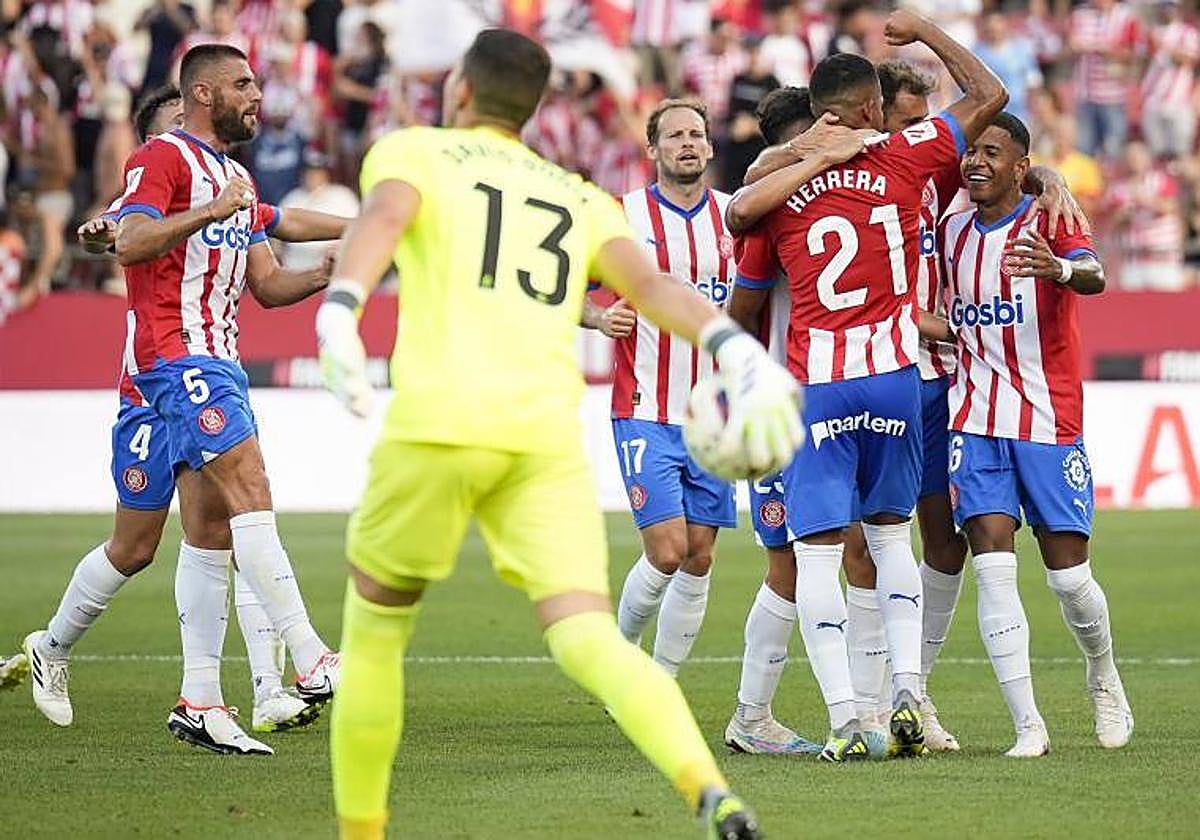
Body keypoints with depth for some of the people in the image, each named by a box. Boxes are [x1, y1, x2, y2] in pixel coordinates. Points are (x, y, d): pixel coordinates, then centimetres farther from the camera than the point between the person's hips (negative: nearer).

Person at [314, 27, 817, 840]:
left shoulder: (412, 150, 15)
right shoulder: (580, 198, 25)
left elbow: (385, 216, -8)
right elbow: (650, 282, 7)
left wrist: (340, 312, -25)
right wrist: (738, 350, -7)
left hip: (438, 422, -3)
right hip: (549, 437, 3)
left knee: (374, 631, 17)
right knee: (586, 637, -9)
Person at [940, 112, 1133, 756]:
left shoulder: (1049, 224, -7)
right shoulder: (951, 234, 9)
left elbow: (1093, 275, -30)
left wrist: (1060, 268, -51)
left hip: (1050, 423, -3)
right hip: (975, 425, 3)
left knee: (1068, 576, 2)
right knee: (993, 571, -11)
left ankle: (1104, 679, 31)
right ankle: (1027, 724, -11)